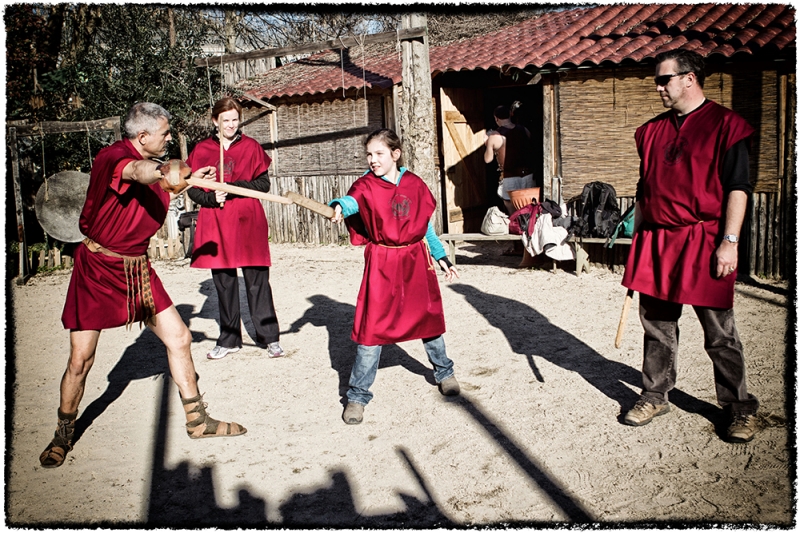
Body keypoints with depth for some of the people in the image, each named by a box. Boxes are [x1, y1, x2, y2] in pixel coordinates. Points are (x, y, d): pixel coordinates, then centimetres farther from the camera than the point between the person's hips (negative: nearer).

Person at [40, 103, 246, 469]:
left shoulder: (152, 164, 6)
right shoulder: (111, 157, -20)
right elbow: (136, 172, -45)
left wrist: (186, 182, 11)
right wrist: (164, 172, -67)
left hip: (138, 269, 7)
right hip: (97, 268, -7)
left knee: (179, 339, 3)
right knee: (80, 359, -2)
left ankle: (197, 420, 16)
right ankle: (64, 435, 22)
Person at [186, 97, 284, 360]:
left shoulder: (251, 147, 5)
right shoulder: (202, 150, 7)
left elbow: (263, 184, 1)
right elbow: (193, 189, 7)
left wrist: (235, 187, -14)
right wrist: (211, 198, -13)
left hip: (249, 222, -1)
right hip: (216, 223, 2)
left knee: (257, 281, -2)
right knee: (223, 283, 7)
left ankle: (269, 337, 7)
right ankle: (228, 340, 19)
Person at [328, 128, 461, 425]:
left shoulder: (415, 185, 3)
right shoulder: (367, 185, -6)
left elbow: (427, 226, 12)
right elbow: (353, 199, -29)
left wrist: (442, 258, 13)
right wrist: (339, 207, -52)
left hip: (415, 260, 3)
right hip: (381, 263, -2)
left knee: (428, 318, 14)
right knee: (372, 327, -4)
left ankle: (444, 372, 40)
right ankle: (357, 396, 7)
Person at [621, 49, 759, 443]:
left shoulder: (726, 125, -4)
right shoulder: (651, 130, 13)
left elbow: (737, 188, -8)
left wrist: (729, 242, -15)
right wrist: (638, 241, 14)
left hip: (705, 243, -5)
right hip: (656, 243, 6)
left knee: (719, 333, 3)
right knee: (657, 326, 12)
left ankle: (740, 408, 19)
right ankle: (655, 397, 27)